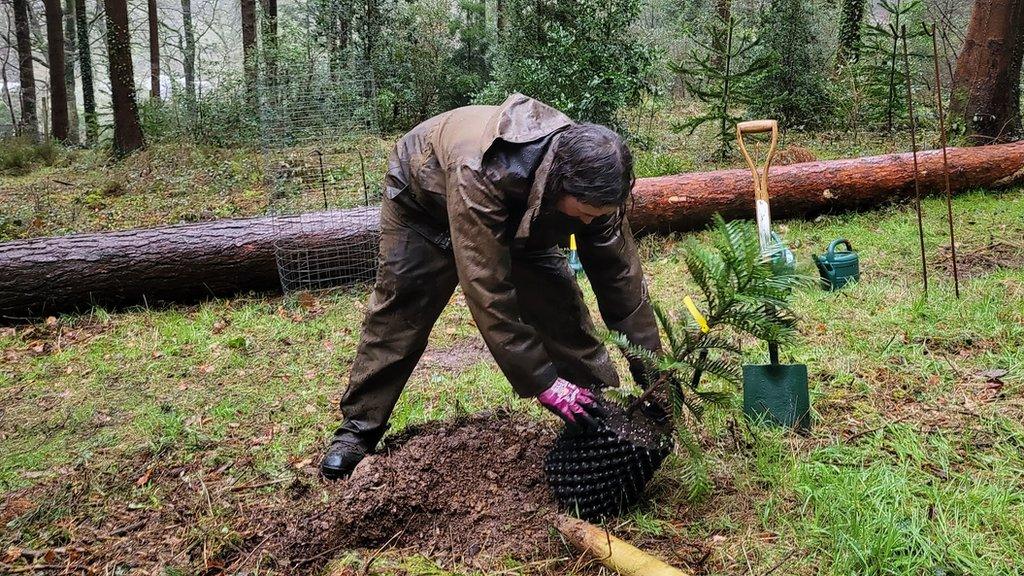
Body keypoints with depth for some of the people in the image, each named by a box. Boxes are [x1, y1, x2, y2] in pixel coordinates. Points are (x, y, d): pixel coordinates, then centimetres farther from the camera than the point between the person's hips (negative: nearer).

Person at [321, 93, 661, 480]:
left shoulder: (589, 177, -31)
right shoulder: (481, 174, -49)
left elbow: (621, 276, -22)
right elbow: (487, 290, -46)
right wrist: (543, 383, -43)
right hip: (425, 198, -4)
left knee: (561, 305, -6)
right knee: (398, 314, -5)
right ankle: (359, 427, 10)